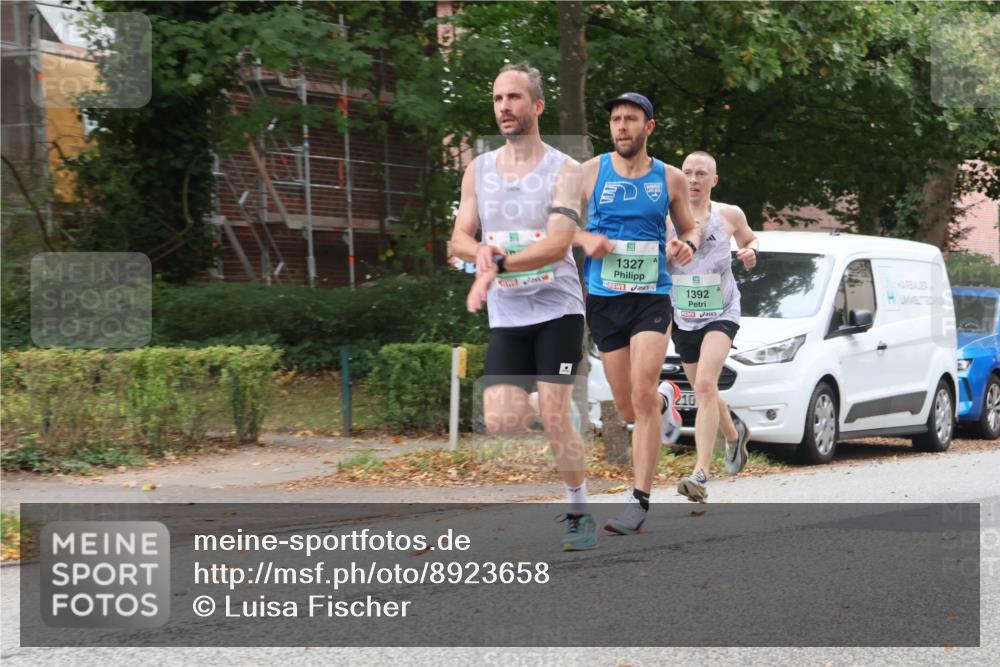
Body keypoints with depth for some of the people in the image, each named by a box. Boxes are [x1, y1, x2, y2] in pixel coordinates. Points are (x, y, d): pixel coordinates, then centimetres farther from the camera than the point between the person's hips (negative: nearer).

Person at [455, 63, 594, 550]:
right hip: (505, 316, 4)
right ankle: (545, 415, 21)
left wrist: (497, 265, -28)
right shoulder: (478, 170, 9)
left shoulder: (564, 170, -5)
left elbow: (558, 244, -17)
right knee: (499, 422, -10)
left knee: (555, 418, -8)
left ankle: (580, 515, 7)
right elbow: (460, 238, 7)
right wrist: (482, 251, -17)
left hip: (556, 309, -4)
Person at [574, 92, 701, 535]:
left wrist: (688, 245, -7)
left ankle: (640, 500, -15)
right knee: (627, 409, 7)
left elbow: (690, 227, 16)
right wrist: (585, 238, -13)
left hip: (652, 298, -2)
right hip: (604, 299, 2)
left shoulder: (670, 179, 4)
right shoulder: (590, 172, 2)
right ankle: (666, 398, 46)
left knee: (642, 395, -18)